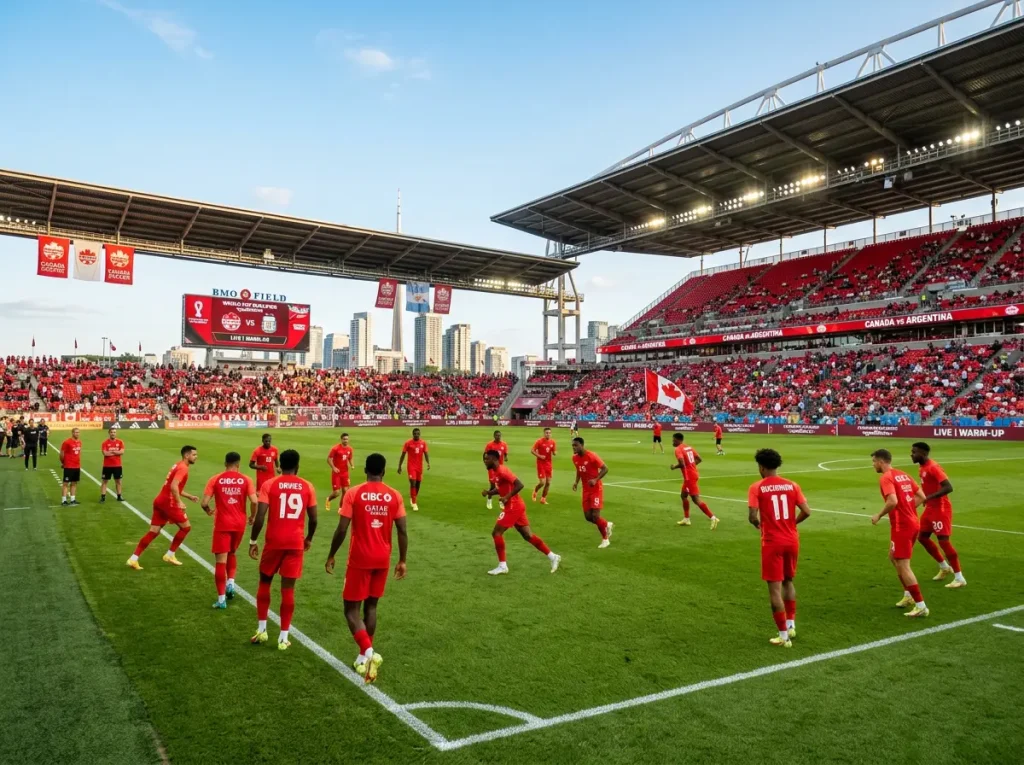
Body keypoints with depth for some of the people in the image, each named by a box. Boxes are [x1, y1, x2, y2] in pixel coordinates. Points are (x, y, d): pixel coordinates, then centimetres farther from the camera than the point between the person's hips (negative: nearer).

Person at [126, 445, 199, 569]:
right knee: (186, 526, 5)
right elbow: (174, 486, -27)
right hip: (168, 503, -9)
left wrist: (189, 496, 27)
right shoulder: (183, 468, -13)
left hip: (160, 501, 9)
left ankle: (133, 559, 6)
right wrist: (179, 502, -27)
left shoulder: (178, 466, 19)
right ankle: (170, 555, 12)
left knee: (153, 531, 9)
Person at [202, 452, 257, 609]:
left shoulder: (215, 480, -2)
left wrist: (208, 511, 15)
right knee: (232, 553, 26)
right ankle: (231, 582, 10)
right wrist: (252, 517, 6)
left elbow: (204, 503, -7)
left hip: (222, 524, -2)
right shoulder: (246, 480, -2)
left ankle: (221, 599, 2)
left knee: (221, 560, 2)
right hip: (239, 523, 2)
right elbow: (254, 501, -12)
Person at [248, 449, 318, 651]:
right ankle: (283, 638, 9)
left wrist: (253, 540, 2)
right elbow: (313, 519, 4)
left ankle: (261, 629, 22)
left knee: (265, 583, 19)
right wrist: (309, 539, 21)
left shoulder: (269, 484, -4)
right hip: (296, 543, 1)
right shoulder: (307, 487, 1)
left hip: (274, 542, -1)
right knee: (288, 588, 6)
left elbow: (260, 517, -10)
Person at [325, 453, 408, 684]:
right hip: (382, 560, 3)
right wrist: (402, 561, 7)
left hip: (360, 559, -3)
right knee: (371, 606, 18)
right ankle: (364, 656, 22)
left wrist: (331, 556, 2)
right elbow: (402, 531, -2)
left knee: (351, 608, 5)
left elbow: (342, 529, -11)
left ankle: (368, 651, -15)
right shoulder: (394, 496, -1)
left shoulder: (353, 493, -9)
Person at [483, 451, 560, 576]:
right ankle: (553, 557, 16)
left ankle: (502, 566, -1)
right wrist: (489, 492, 6)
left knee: (496, 533, -7)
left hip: (513, 506, -10)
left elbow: (519, 485, -25)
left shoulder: (502, 470, -18)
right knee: (528, 535, 11)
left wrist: (507, 497, -27)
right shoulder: (493, 472, 12)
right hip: (515, 506, 10)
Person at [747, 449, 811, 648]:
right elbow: (806, 512, -4)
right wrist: (792, 523, 14)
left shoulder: (757, 487, -9)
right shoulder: (792, 485, 2)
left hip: (772, 543, -5)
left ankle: (784, 636, 6)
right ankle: (791, 626, 31)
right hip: (792, 540, 5)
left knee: (775, 589, 3)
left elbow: (753, 516, -17)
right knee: (788, 582, 24)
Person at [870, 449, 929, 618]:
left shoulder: (886, 478, -14)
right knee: (894, 557, 24)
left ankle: (921, 606, -1)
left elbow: (893, 502, -27)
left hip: (901, 526, -9)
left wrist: (878, 515, -13)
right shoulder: (903, 475, 13)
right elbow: (921, 497, 13)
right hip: (913, 523, 9)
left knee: (903, 566, -3)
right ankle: (908, 596, 29)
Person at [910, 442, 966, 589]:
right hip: (930, 508, 10)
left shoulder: (933, 467, -21)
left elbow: (948, 487, -29)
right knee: (922, 537, 14)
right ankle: (945, 567, 28)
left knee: (943, 541, -9)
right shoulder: (921, 468, 9)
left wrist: (929, 497, -33)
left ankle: (959, 578, -1)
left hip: (940, 509, -10)